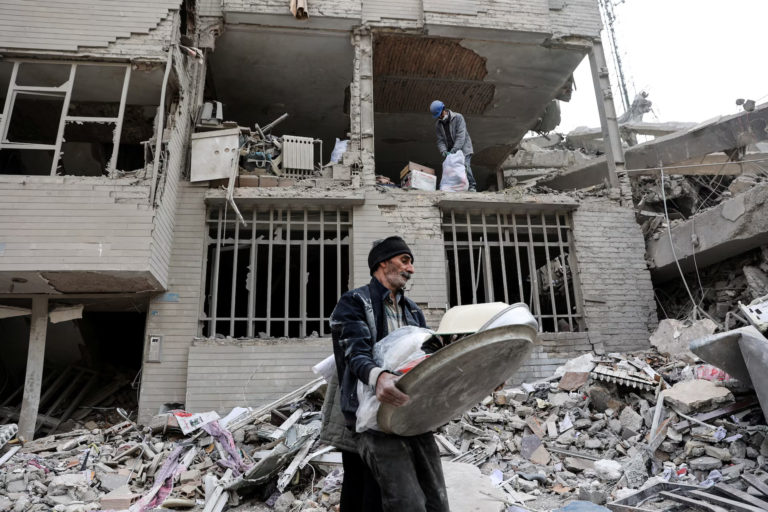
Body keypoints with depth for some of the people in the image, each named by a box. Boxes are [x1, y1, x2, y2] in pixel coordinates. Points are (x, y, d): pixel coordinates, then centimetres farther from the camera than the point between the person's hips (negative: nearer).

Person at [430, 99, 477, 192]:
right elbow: (440, 140, 1)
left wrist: (454, 149, -30)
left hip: (463, 148, -4)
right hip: (450, 151, 5)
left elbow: (461, 135, -18)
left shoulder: (458, 117, -9)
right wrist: (443, 151, -19)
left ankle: (472, 186, -16)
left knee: (465, 165, -20)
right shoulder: (438, 124, 6)